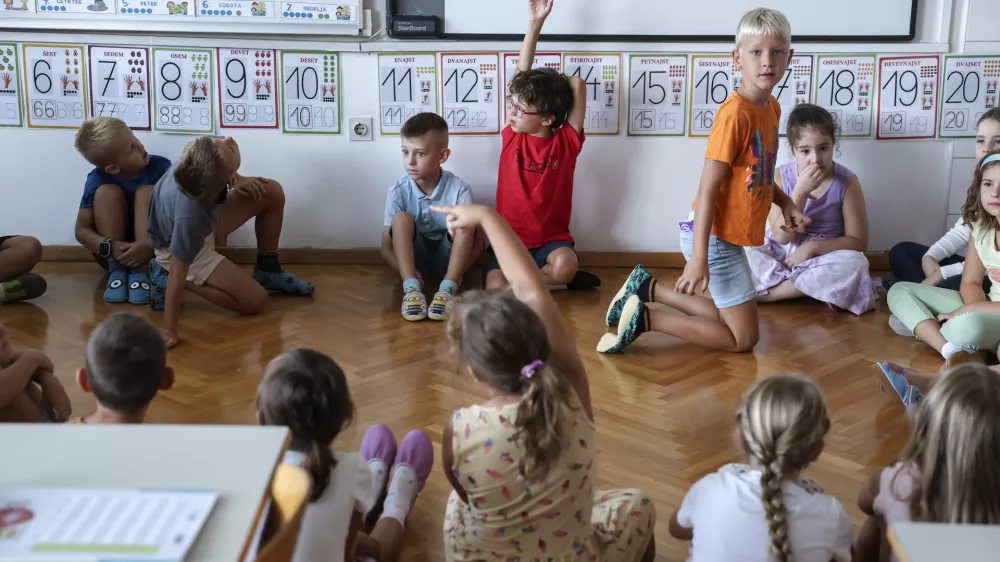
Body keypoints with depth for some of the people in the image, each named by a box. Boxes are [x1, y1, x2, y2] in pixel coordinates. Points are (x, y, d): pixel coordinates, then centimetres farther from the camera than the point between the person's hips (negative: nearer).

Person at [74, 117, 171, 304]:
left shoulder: (160, 166, -14)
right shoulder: (97, 180, -14)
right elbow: (82, 231, -11)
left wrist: (149, 247, -35)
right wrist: (110, 248, -33)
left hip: (154, 252, 0)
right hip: (114, 254, 0)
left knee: (148, 191, -22)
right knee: (107, 192, -22)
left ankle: (141, 270, -25)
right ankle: (116, 269, -19)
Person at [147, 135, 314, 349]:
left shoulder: (198, 156, -32)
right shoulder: (191, 217, -47)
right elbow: (178, 272, -38)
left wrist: (237, 181, -12)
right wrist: (169, 330, -33)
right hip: (179, 249, -7)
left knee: (272, 192, -3)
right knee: (255, 300, -11)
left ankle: (267, 272, 14)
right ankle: (167, 279, -1)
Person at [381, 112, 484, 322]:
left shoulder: (459, 190, -15)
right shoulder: (398, 192, -12)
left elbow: (477, 241, -15)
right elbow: (386, 247, -11)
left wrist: (458, 272, -33)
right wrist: (406, 272, -32)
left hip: (446, 260, -1)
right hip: (413, 260, 1)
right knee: (402, 218, -25)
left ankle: (448, 288, -34)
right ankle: (412, 288, -35)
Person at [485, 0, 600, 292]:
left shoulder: (566, 143, -5)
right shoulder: (512, 136, 0)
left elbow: (577, 84, -12)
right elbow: (521, 76, -5)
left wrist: (551, 81, 5)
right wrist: (535, 24, -8)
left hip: (552, 240, -1)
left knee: (565, 265, -36)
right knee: (495, 290, -26)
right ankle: (546, 278, -3)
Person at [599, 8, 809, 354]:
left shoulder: (772, 107, 4)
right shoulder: (735, 114, -24)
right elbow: (708, 188, -25)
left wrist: (785, 203, 2)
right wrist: (699, 257, -27)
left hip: (731, 236, 9)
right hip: (715, 236, -9)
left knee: (729, 318, 23)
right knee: (744, 338, 1)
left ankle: (647, 289, 24)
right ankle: (645, 319, 1)